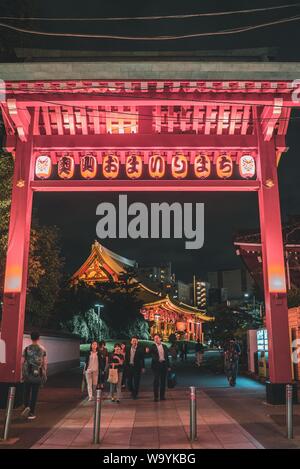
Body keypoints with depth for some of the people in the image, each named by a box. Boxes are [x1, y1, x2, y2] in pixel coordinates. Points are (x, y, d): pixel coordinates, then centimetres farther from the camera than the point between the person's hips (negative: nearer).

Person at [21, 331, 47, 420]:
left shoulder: (26, 349, 0)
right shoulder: (42, 349, 0)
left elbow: (22, 362, 0)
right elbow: (44, 363, 0)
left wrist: (22, 374, 10)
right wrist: (44, 375, 9)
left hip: (27, 374, 0)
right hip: (37, 375, 0)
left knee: (26, 393, 15)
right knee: (34, 394, 5)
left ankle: (26, 407, 1)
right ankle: (31, 413, 5)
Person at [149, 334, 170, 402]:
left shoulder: (164, 346, 13)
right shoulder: (153, 347, 2)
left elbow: (167, 356, 14)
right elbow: (152, 355, -11)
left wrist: (168, 366, 11)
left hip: (164, 364, 3)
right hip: (156, 364, -3)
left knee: (163, 380, 6)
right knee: (156, 380, -5)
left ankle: (162, 396, 15)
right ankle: (156, 396, 1)